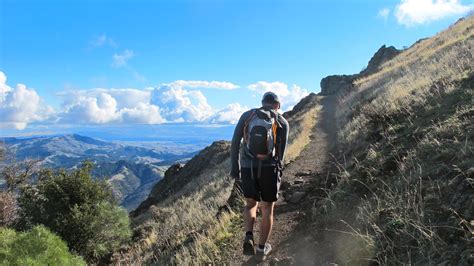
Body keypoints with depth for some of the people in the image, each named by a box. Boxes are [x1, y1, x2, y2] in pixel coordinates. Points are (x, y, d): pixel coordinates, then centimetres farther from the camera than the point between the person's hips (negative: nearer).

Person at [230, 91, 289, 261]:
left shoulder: (246, 115, 5)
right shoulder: (282, 122, 1)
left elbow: (235, 143, -1)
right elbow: (281, 152, -1)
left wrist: (235, 168, 4)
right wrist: (277, 172, 10)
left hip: (247, 168, 2)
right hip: (269, 168, -1)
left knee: (251, 204, 20)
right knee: (267, 209, 15)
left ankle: (249, 237, -3)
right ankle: (262, 248, 24)